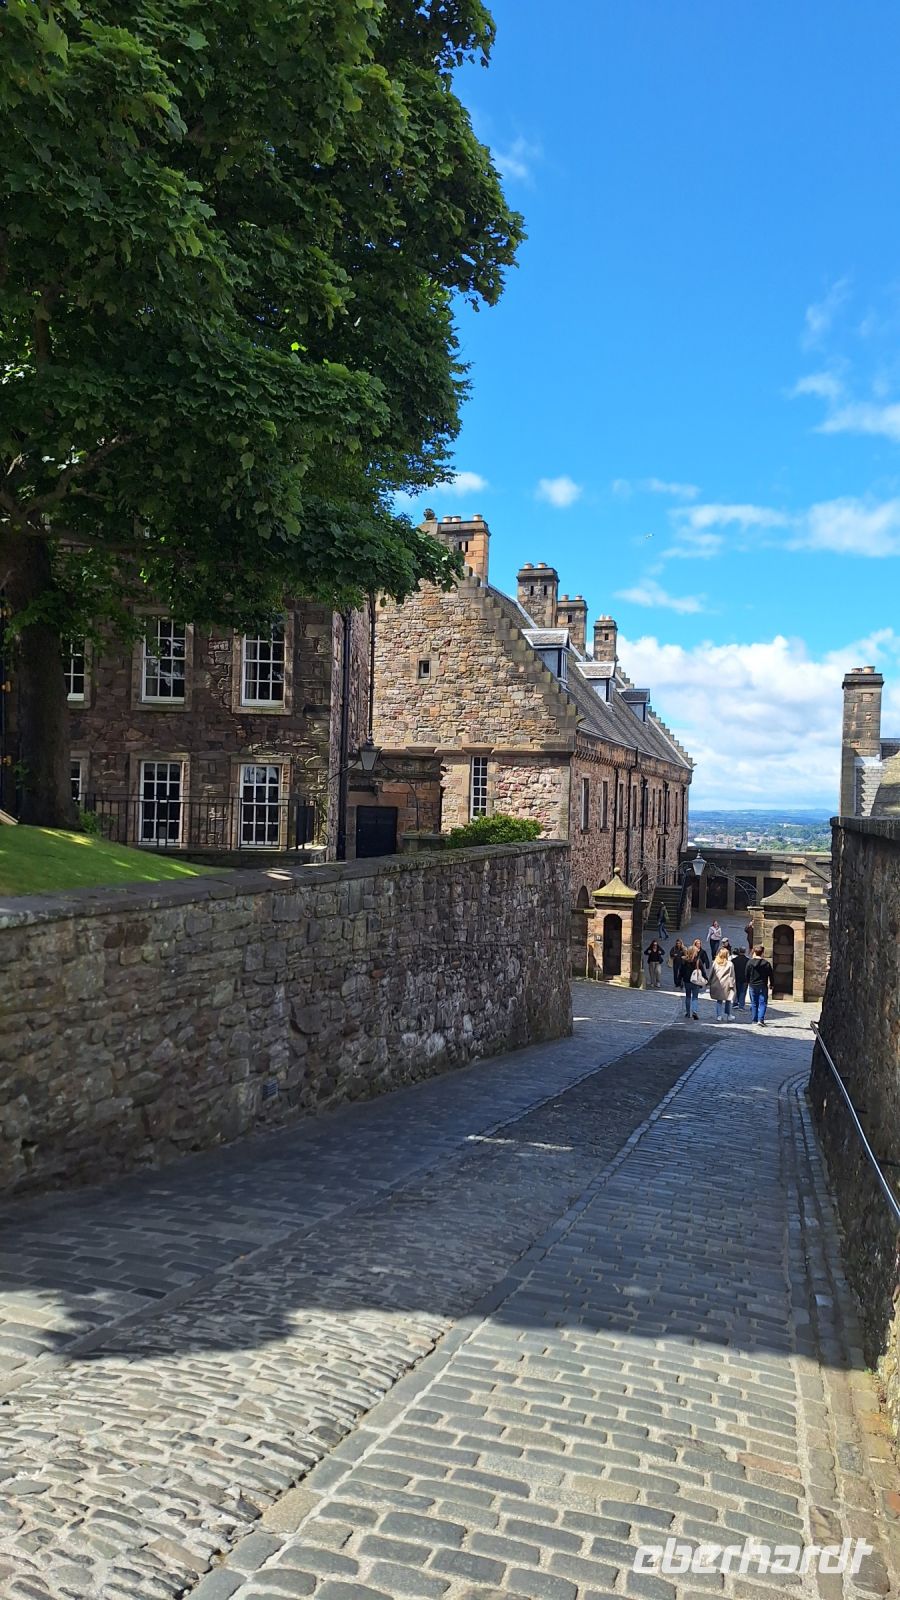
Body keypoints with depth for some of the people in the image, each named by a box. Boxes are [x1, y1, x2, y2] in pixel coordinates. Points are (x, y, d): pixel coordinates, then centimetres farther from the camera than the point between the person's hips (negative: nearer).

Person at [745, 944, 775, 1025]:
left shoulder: (750, 962, -3)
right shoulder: (766, 963, -8)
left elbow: (747, 974, 4)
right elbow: (771, 975, -2)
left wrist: (748, 983, 18)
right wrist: (771, 984, 10)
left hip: (752, 985, 2)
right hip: (763, 985, -2)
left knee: (753, 1003, 12)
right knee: (762, 1003, 0)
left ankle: (754, 1019, 17)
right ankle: (761, 1019, -12)